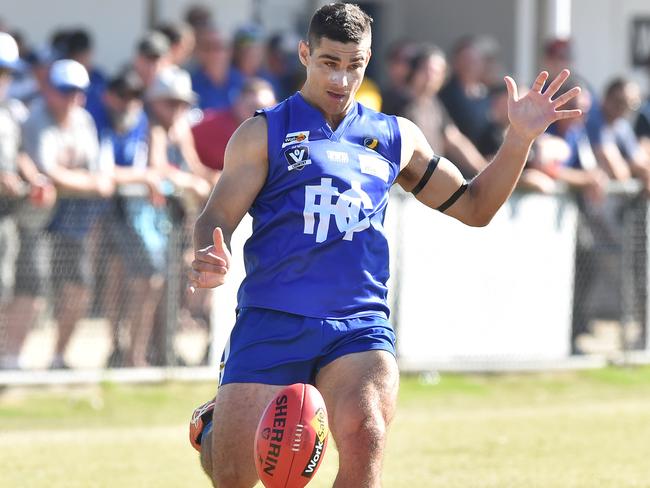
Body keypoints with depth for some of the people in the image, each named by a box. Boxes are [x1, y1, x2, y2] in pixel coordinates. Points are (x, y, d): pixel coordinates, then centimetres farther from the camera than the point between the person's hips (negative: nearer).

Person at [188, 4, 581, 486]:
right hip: (272, 320, -2)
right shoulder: (264, 133, 5)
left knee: (364, 438, -28)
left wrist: (520, 138, 12)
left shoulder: (396, 138, 17)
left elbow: (473, 205, 25)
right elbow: (216, 219, -1)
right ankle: (211, 427, 31)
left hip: (360, 324, 2)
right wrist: (210, 261, -24)